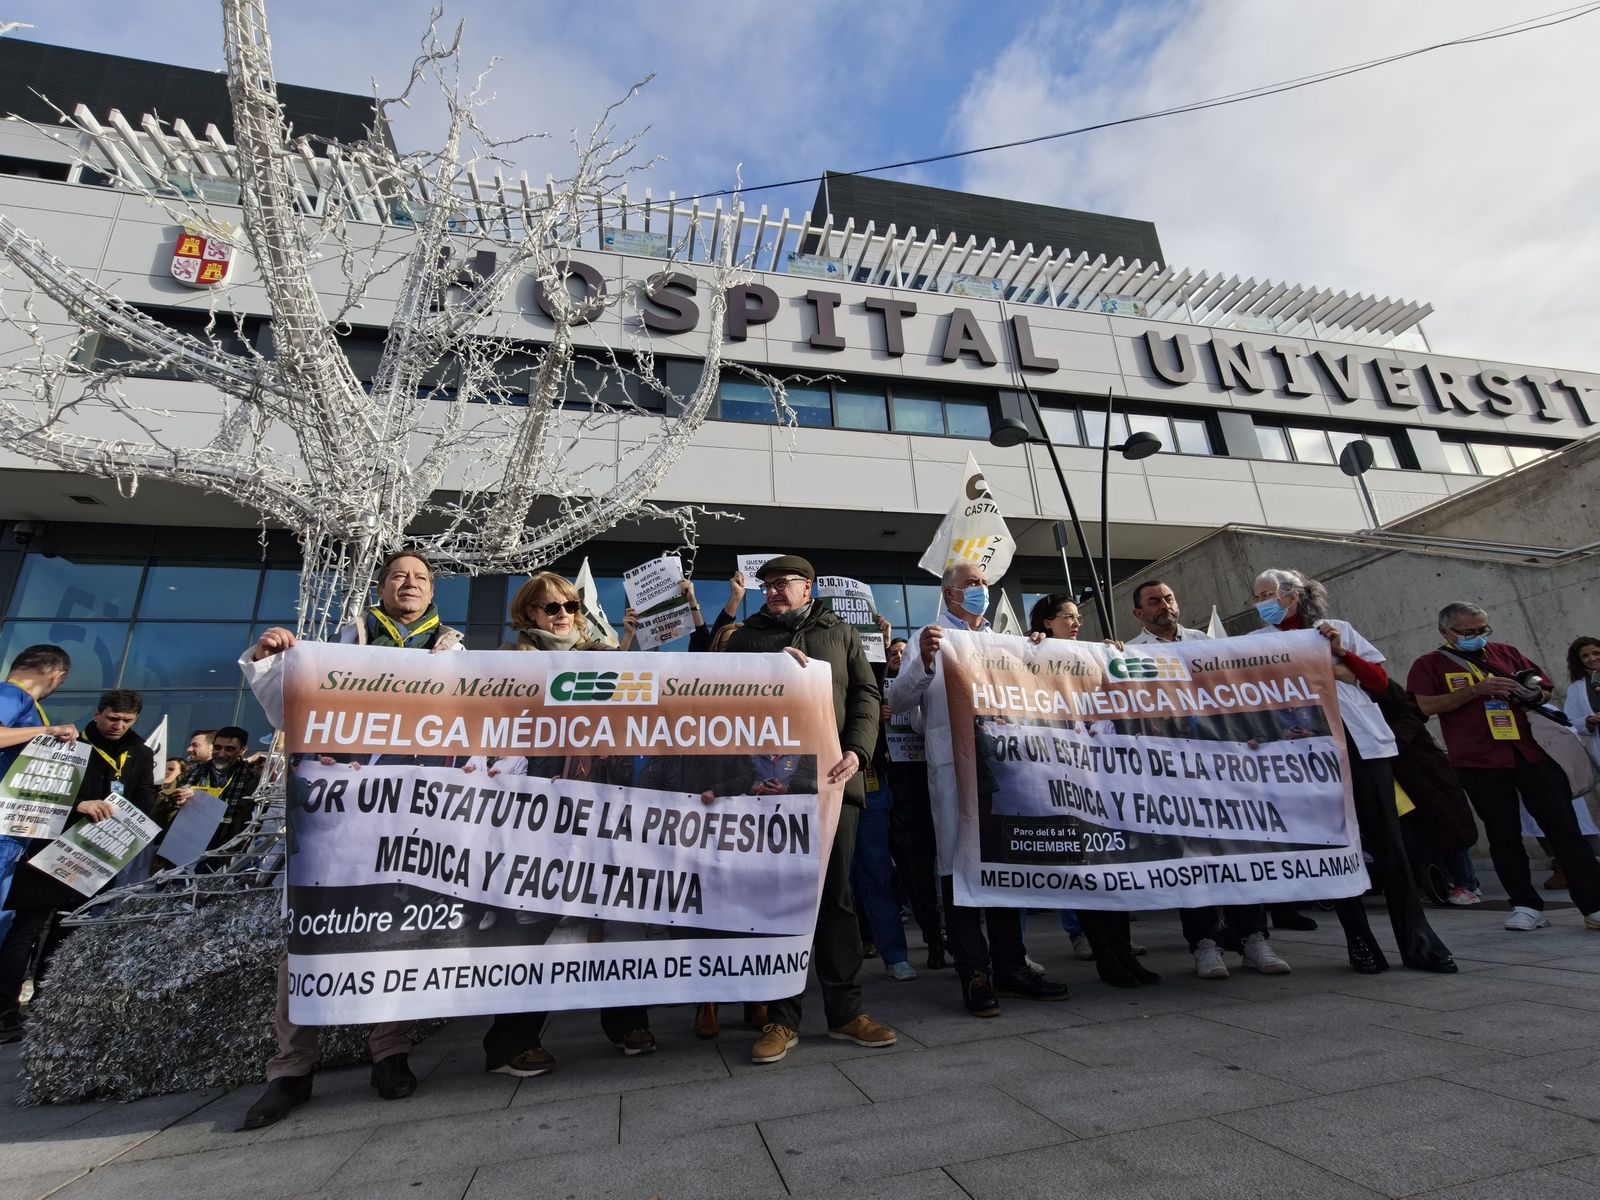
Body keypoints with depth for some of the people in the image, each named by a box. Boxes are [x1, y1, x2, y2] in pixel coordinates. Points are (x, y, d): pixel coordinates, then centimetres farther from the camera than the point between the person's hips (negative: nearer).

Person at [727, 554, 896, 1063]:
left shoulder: (841, 633, 14)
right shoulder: (745, 639, 13)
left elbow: (866, 695, 8)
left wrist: (856, 750, -8)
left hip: (834, 778, 1)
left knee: (836, 894, 7)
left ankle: (846, 1012, 19)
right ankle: (782, 1018, 16)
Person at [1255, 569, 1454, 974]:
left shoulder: (1338, 629, 11)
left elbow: (1380, 680, 9)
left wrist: (1342, 653, -5)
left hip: (1364, 742, 0)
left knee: (1387, 840, 0)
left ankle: (1417, 940, 9)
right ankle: (1359, 941, 12)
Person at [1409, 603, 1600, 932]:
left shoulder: (1506, 653, 13)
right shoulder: (1430, 665, 0)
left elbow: (1546, 688, 19)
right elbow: (1424, 707, -12)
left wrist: (1534, 693, -5)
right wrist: (1475, 690, -17)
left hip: (1531, 753, 3)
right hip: (1479, 761, -3)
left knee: (1564, 828, 5)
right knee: (1504, 835, 4)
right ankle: (1526, 906, 13)